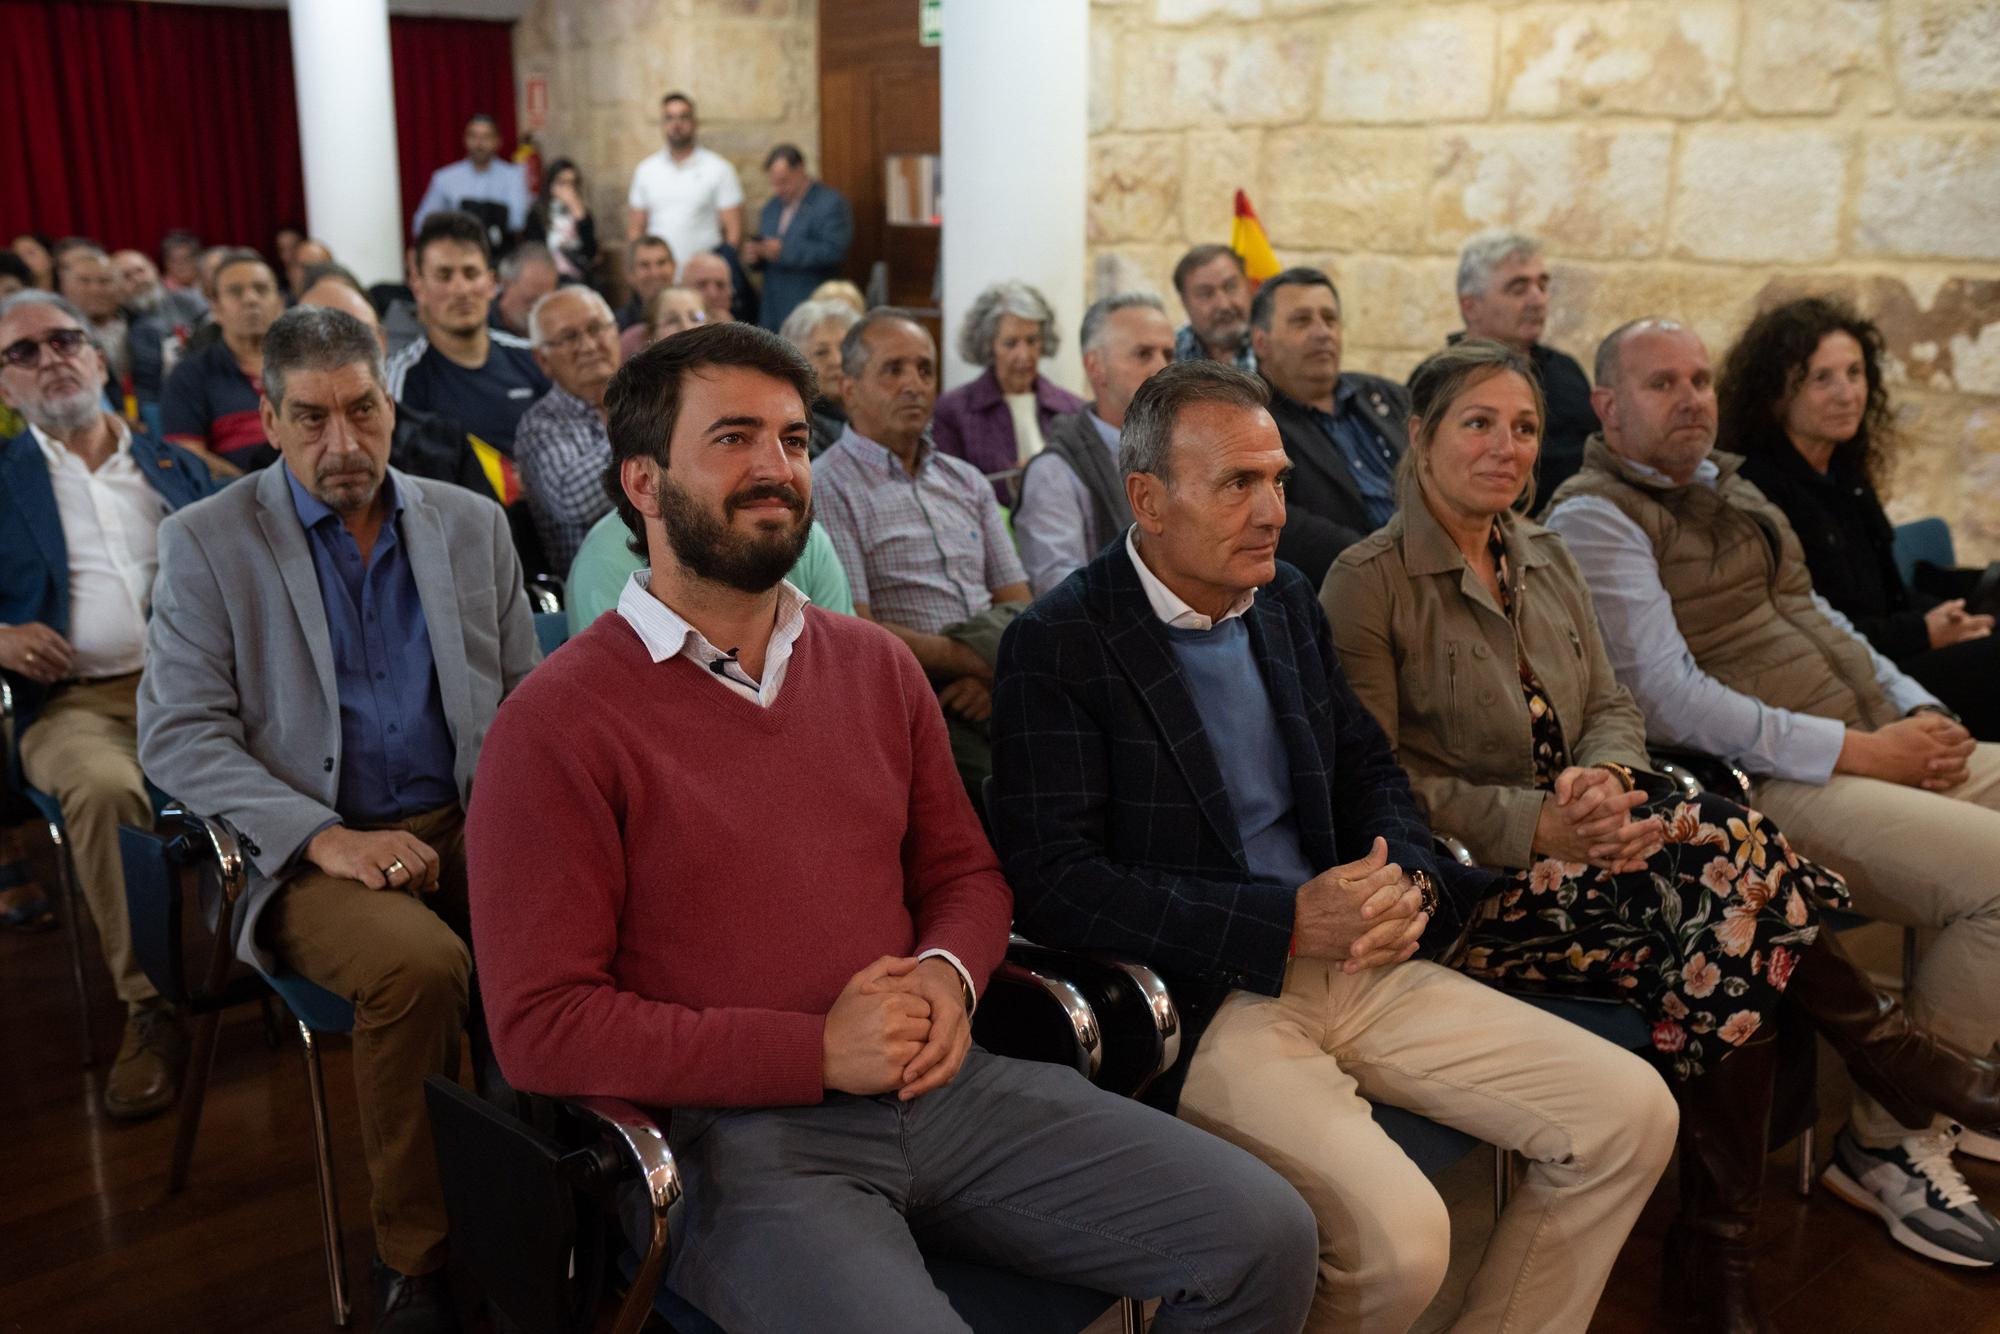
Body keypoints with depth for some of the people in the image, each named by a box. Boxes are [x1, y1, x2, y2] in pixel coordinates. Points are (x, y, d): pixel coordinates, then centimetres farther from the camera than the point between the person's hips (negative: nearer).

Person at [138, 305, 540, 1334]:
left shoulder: (471, 525, 12)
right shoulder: (207, 542, 3)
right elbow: (176, 736, -3)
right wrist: (326, 837, -16)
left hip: (465, 826, 3)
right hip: (308, 852, -3)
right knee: (421, 963, -34)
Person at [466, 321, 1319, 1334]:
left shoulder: (876, 667, 12)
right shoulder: (557, 721, -6)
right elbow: (541, 1024, -10)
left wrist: (948, 975, -4)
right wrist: (819, 1050, -15)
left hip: (936, 1086, 5)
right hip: (733, 1135, -5)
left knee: (1265, 1236, -6)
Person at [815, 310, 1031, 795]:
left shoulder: (966, 481, 21)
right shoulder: (826, 488, -1)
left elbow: (1018, 606, 15)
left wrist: (993, 675, -7)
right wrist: (978, 660, -9)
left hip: (984, 697, 6)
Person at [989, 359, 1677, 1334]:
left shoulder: (1289, 602, 12)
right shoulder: (1056, 645, -10)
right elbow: (1052, 882, -17)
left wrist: (1411, 884, -4)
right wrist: (1288, 920, -21)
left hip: (1354, 963, 7)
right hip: (1201, 1000, -7)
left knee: (1630, 1114, -1)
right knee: (1398, 1236, -26)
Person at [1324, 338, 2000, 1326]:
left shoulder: (1546, 559, 16)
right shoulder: (1368, 582, -7)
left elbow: (1613, 707, 16)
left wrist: (1601, 780, -10)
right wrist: (1536, 825, -21)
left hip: (1572, 840, 7)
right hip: (1463, 881, -7)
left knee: (1732, 912, -23)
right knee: (1732, 856, -25)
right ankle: (1887, 1051, -2)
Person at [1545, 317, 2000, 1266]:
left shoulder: (1730, 491, 23)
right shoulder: (1595, 516, -7)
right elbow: (1669, 701, -16)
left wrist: (1920, 713, 8)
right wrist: (1855, 752, -16)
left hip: (1880, 745, 9)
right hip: (1772, 787, -9)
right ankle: (1889, 1141, -5)